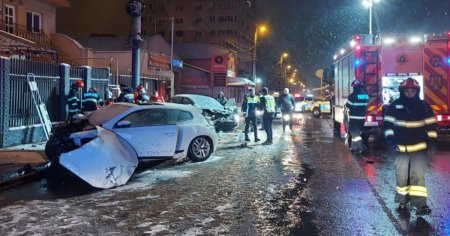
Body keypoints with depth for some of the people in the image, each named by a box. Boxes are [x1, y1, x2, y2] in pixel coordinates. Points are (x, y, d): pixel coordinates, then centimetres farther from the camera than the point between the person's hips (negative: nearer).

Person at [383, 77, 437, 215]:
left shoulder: (424, 106, 2)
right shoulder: (394, 106, 0)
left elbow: (431, 125, 6)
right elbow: (388, 124, 1)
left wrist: (432, 142, -1)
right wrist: (391, 142, -6)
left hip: (419, 148, 0)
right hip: (401, 148, 0)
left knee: (418, 175, -4)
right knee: (402, 175, 4)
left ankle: (420, 204, -4)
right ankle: (402, 202, 17)